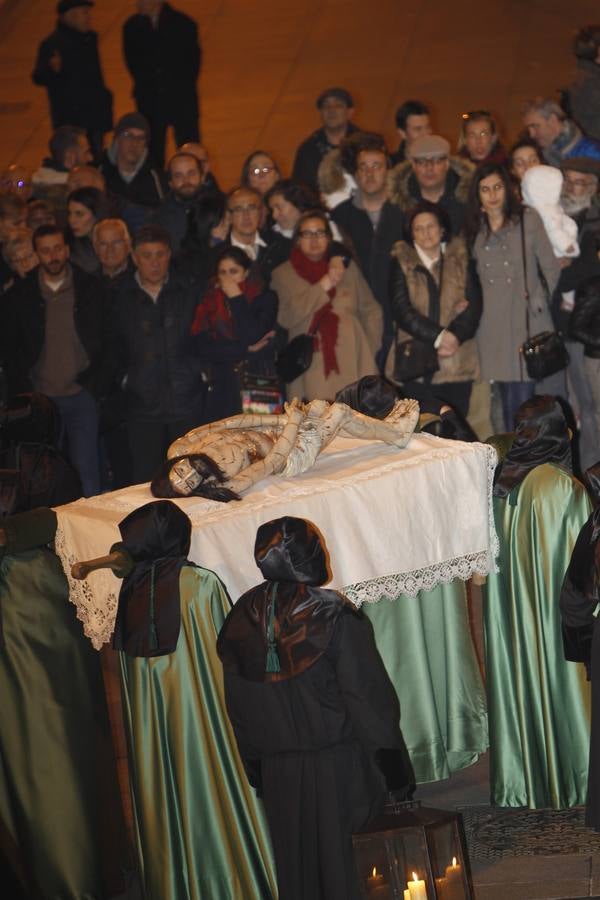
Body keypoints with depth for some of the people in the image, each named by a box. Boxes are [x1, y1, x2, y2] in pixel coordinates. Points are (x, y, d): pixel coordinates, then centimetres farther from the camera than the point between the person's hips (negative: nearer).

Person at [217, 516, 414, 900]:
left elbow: (236, 703, 7)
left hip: (276, 767, 4)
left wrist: (254, 767, 17)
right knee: (338, 864, 4)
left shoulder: (242, 619, -2)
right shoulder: (335, 615, -15)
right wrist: (394, 767, -5)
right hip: (336, 765, -4)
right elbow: (368, 695, -13)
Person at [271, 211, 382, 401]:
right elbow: (287, 317, -5)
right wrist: (326, 283, -4)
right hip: (311, 369, -2)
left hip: (351, 363, 2)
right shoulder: (284, 273, 10)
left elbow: (371, 311, 18)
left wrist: (369, 351, 6)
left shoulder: (347, 267, 17)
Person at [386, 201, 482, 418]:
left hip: (457, 365, 1)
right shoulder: (402, 264, 5)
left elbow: (474, 306, 3)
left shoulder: (461, 261, 10)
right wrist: (438, 337, -14)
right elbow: (402, 310, -5)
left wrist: (455, 337, -13)